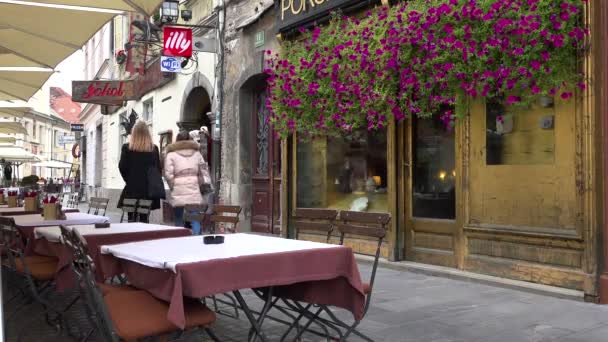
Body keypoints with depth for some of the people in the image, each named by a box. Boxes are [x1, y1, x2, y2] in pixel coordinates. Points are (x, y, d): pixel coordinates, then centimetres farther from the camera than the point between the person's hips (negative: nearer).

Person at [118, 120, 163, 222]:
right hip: (149, 189, 1)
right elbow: (158, 168, 3)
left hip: (132, 188, -1)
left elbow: (122, 167, -2)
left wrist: (129, 180, 13)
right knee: (144, 218, 6)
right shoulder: (154, 149, 0)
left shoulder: (127, 148, -4)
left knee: (132, 219, 6)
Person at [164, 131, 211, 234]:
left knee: (179, 222, 5)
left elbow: (168, 175, -6)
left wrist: (172, 187, 8)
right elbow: (204, 172, 8)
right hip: (195, 194, 2)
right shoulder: (197, 153, 11)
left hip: (178, 195, -2)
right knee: (196, 220, 1)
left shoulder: (171, 155, 1)